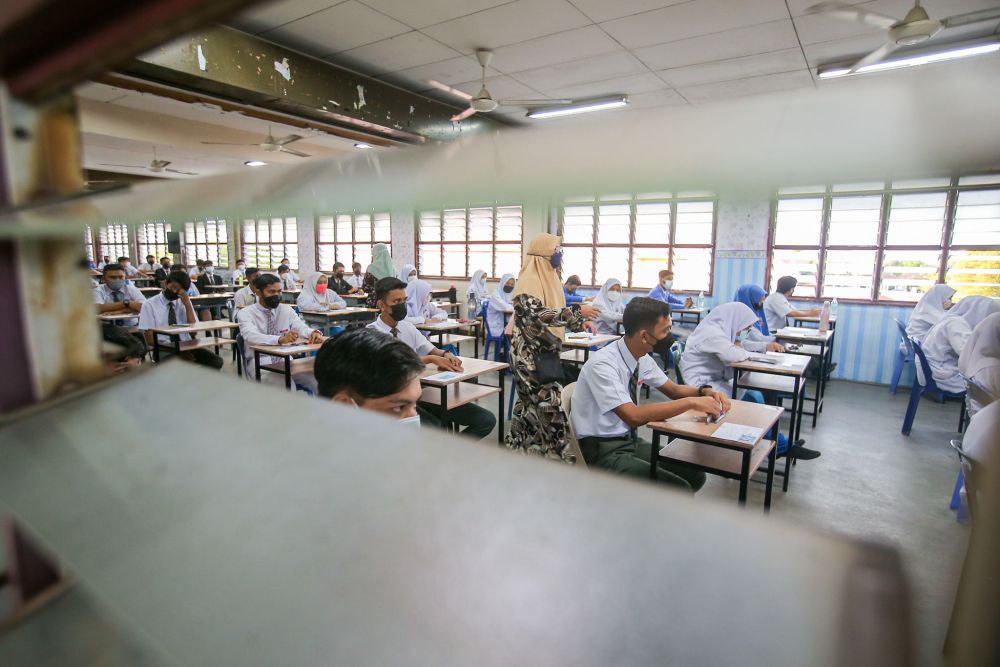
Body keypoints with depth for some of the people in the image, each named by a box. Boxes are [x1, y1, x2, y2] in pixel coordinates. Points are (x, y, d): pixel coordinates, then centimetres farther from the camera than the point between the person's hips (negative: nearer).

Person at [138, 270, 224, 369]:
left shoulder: (184, 303, 13)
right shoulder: (149, 305, 4)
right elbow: (149, 339, -4)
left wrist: (187, 305, -7)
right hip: (165, 349, -3)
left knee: (216, 361, -26)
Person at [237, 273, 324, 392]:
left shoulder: (286, 309, 9)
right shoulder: (246, 313, -4)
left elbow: (301, 328, -5)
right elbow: (251, 336, -23)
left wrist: (313, 333, -31)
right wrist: (280, 339, -43)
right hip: (260, 363, -3)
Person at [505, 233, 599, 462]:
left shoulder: (547, 278, 12)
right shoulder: (530, 280, -18)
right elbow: (537, 314, -31)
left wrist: (579, 323, 7)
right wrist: (577, 311, -29)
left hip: (543, 351, 10)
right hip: (531, 353, -10)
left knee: (530, 401, 17)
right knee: (550, 403, -5)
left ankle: (518, 445, 29)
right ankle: (558, 454, 7)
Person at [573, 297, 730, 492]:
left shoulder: (643, 358, -1)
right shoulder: (602, 364, -25)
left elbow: (673, 390, 12)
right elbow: (634, 416, -34)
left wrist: (705, 391, -8)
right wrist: (691, 402, -29)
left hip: (629, 440, 8)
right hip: (601, 452, -8)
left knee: (694, 476, 3)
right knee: (680, 492, -16)